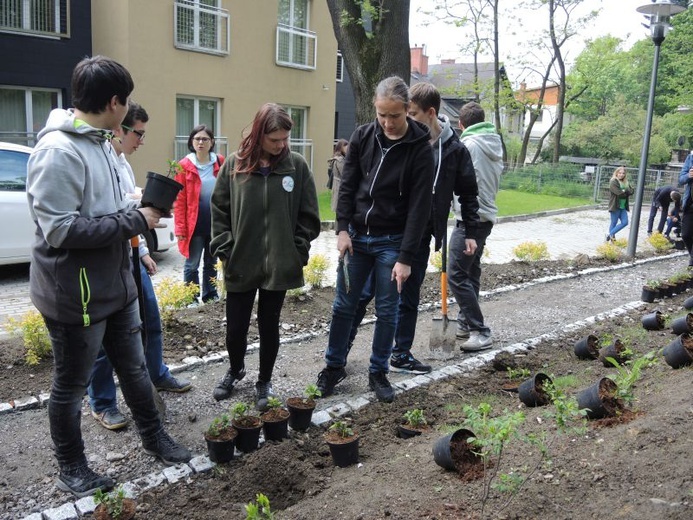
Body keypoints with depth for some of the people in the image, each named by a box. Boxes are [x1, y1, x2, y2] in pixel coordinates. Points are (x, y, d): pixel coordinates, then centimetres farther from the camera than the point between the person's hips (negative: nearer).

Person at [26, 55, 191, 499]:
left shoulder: (99, 142, 7)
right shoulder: (58, 150, -22)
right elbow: (61, 229, -26)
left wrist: (138, 211, 0)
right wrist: (134, 221, -21)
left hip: (116, 284, 9)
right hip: (76, 294, -8)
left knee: (135, 368, 21)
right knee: (71, 385, 11)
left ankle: (154, 436, 40)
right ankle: (71, 467, 31)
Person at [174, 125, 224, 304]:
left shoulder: (220, 163, 2)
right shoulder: (184, 166, -6)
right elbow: (179, 200, -6)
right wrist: (180, 228, -10)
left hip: (216, 223, 3)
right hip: (194, 224, -3)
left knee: (212, 262, 16)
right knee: (192, 265, 5)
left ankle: (210, 296, 29)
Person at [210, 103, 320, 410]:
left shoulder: (297, 166, -2)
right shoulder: (235, 165, -2)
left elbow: (308, 216, 2)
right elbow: (219, 210, 3)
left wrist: (298, 252, -3)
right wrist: (224, 250, -3)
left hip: (279, 266, 0)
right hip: (240, 264, 1)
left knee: (269, 326, 12)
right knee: (235, 327, 11)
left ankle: (264, 382, 32)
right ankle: (235, 369, 41)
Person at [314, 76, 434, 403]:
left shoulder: (419, 149, -11)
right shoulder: (363, 136, 0)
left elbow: (419, 206, -13)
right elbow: (347, 186, 4)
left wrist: (406, 257, -16)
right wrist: (343, 229, -6)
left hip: (391, 242, -3)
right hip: (356, 236, 3)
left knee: (387, 311, 6)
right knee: (344, 305, 10)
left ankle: (379, 372, 24)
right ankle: (334, 366, 27)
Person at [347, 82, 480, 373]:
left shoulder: (454, 150, -2)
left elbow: (468, 193, 9)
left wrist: (470, 232, 6)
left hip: (420, 238, 1)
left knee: (409, 299, 12)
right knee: (364, 291, 4)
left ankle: (401, 355, 26)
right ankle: (342, 346, 20)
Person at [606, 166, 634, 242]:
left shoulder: (625, 183, 15)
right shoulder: (613, 182, -9)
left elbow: (631, 191, 3)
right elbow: (619, 193, -19)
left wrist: (624, 191, -12)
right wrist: (626, 193, -4)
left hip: (623, 207, 7)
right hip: (615, 206, -7)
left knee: (625, 222, 1)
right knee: (614, 223, -1)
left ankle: (610, 235, 9)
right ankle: (611, 236, 11)